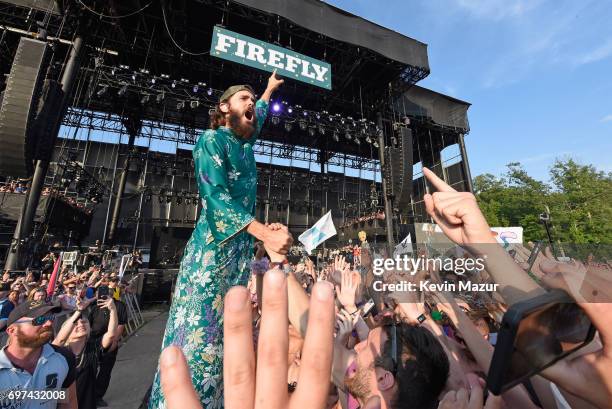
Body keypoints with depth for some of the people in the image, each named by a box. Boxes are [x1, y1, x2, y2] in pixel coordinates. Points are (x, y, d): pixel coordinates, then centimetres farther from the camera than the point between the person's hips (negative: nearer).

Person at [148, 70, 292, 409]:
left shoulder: (244, 144, 19)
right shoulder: (212, 140, -3)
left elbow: (258, 119, 42)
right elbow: (216, 195, -17)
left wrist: (270, 89, 55)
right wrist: (266, 233, -27)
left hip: (241, 249, 8)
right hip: (213, 248, -7)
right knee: (199, 328, -3)